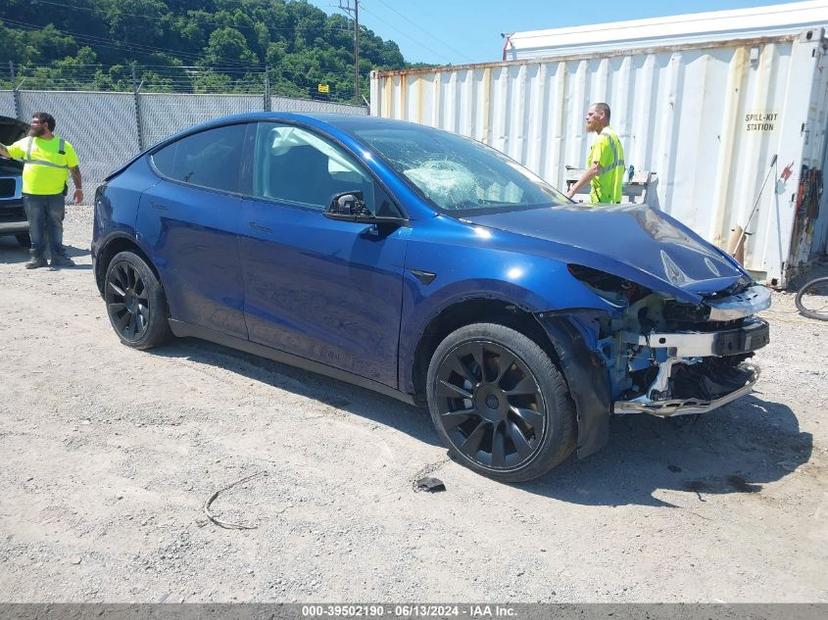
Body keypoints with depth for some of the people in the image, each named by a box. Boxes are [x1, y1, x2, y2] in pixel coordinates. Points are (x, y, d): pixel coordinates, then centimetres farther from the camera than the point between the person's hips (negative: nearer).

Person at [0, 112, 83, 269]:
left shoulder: (64, 146, 3)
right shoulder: (26, 142, 9)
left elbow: (74, 169, 5)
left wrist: (79, 188, -1)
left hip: (56, 195, -2)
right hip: (32, 195, 2)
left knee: (55, 227, 5)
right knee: (36, 227, 5)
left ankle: (58, 257, 10)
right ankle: (37, 257, 11)